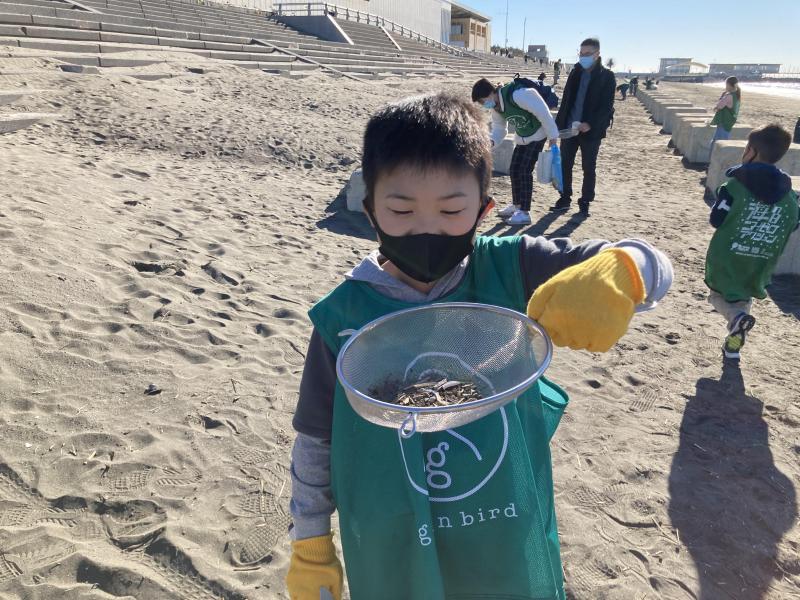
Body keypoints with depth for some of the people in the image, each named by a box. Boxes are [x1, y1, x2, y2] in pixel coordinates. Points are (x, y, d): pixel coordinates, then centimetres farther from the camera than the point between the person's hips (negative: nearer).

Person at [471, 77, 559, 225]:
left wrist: (552, 135, -21)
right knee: (514, 170, 10)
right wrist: (492, 141, -14)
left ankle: (524, 213, -6)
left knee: (524, 171, -13)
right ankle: (516, 205, 28)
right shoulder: (495, 107, -4)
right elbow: (499, 128, 8)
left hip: (537, 134, -8)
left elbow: (542, 111, -27)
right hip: (522, 137, 8)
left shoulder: (516, 95, -31)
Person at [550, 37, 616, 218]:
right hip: (569, 128, 4)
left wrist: (591, 124, -22)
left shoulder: (607, 77, -5)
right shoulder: (575, 73, 9)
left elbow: (607, 106, -10)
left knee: (589, 168, 5)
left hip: (591, 130, -4)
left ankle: (585, 203, 14)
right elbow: (566, 100, 13)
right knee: (565, 165, 6)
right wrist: (559, 124, 6)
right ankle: (565, 199, 18)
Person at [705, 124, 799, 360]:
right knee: (744, 299, 25)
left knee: (718, 294, 16)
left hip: (726, 260, -4)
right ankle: (733, 345, 23)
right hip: (760, 267, 4)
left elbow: (716, 220, -12)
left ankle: (737, 317, -15)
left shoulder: (735, 185, -18)